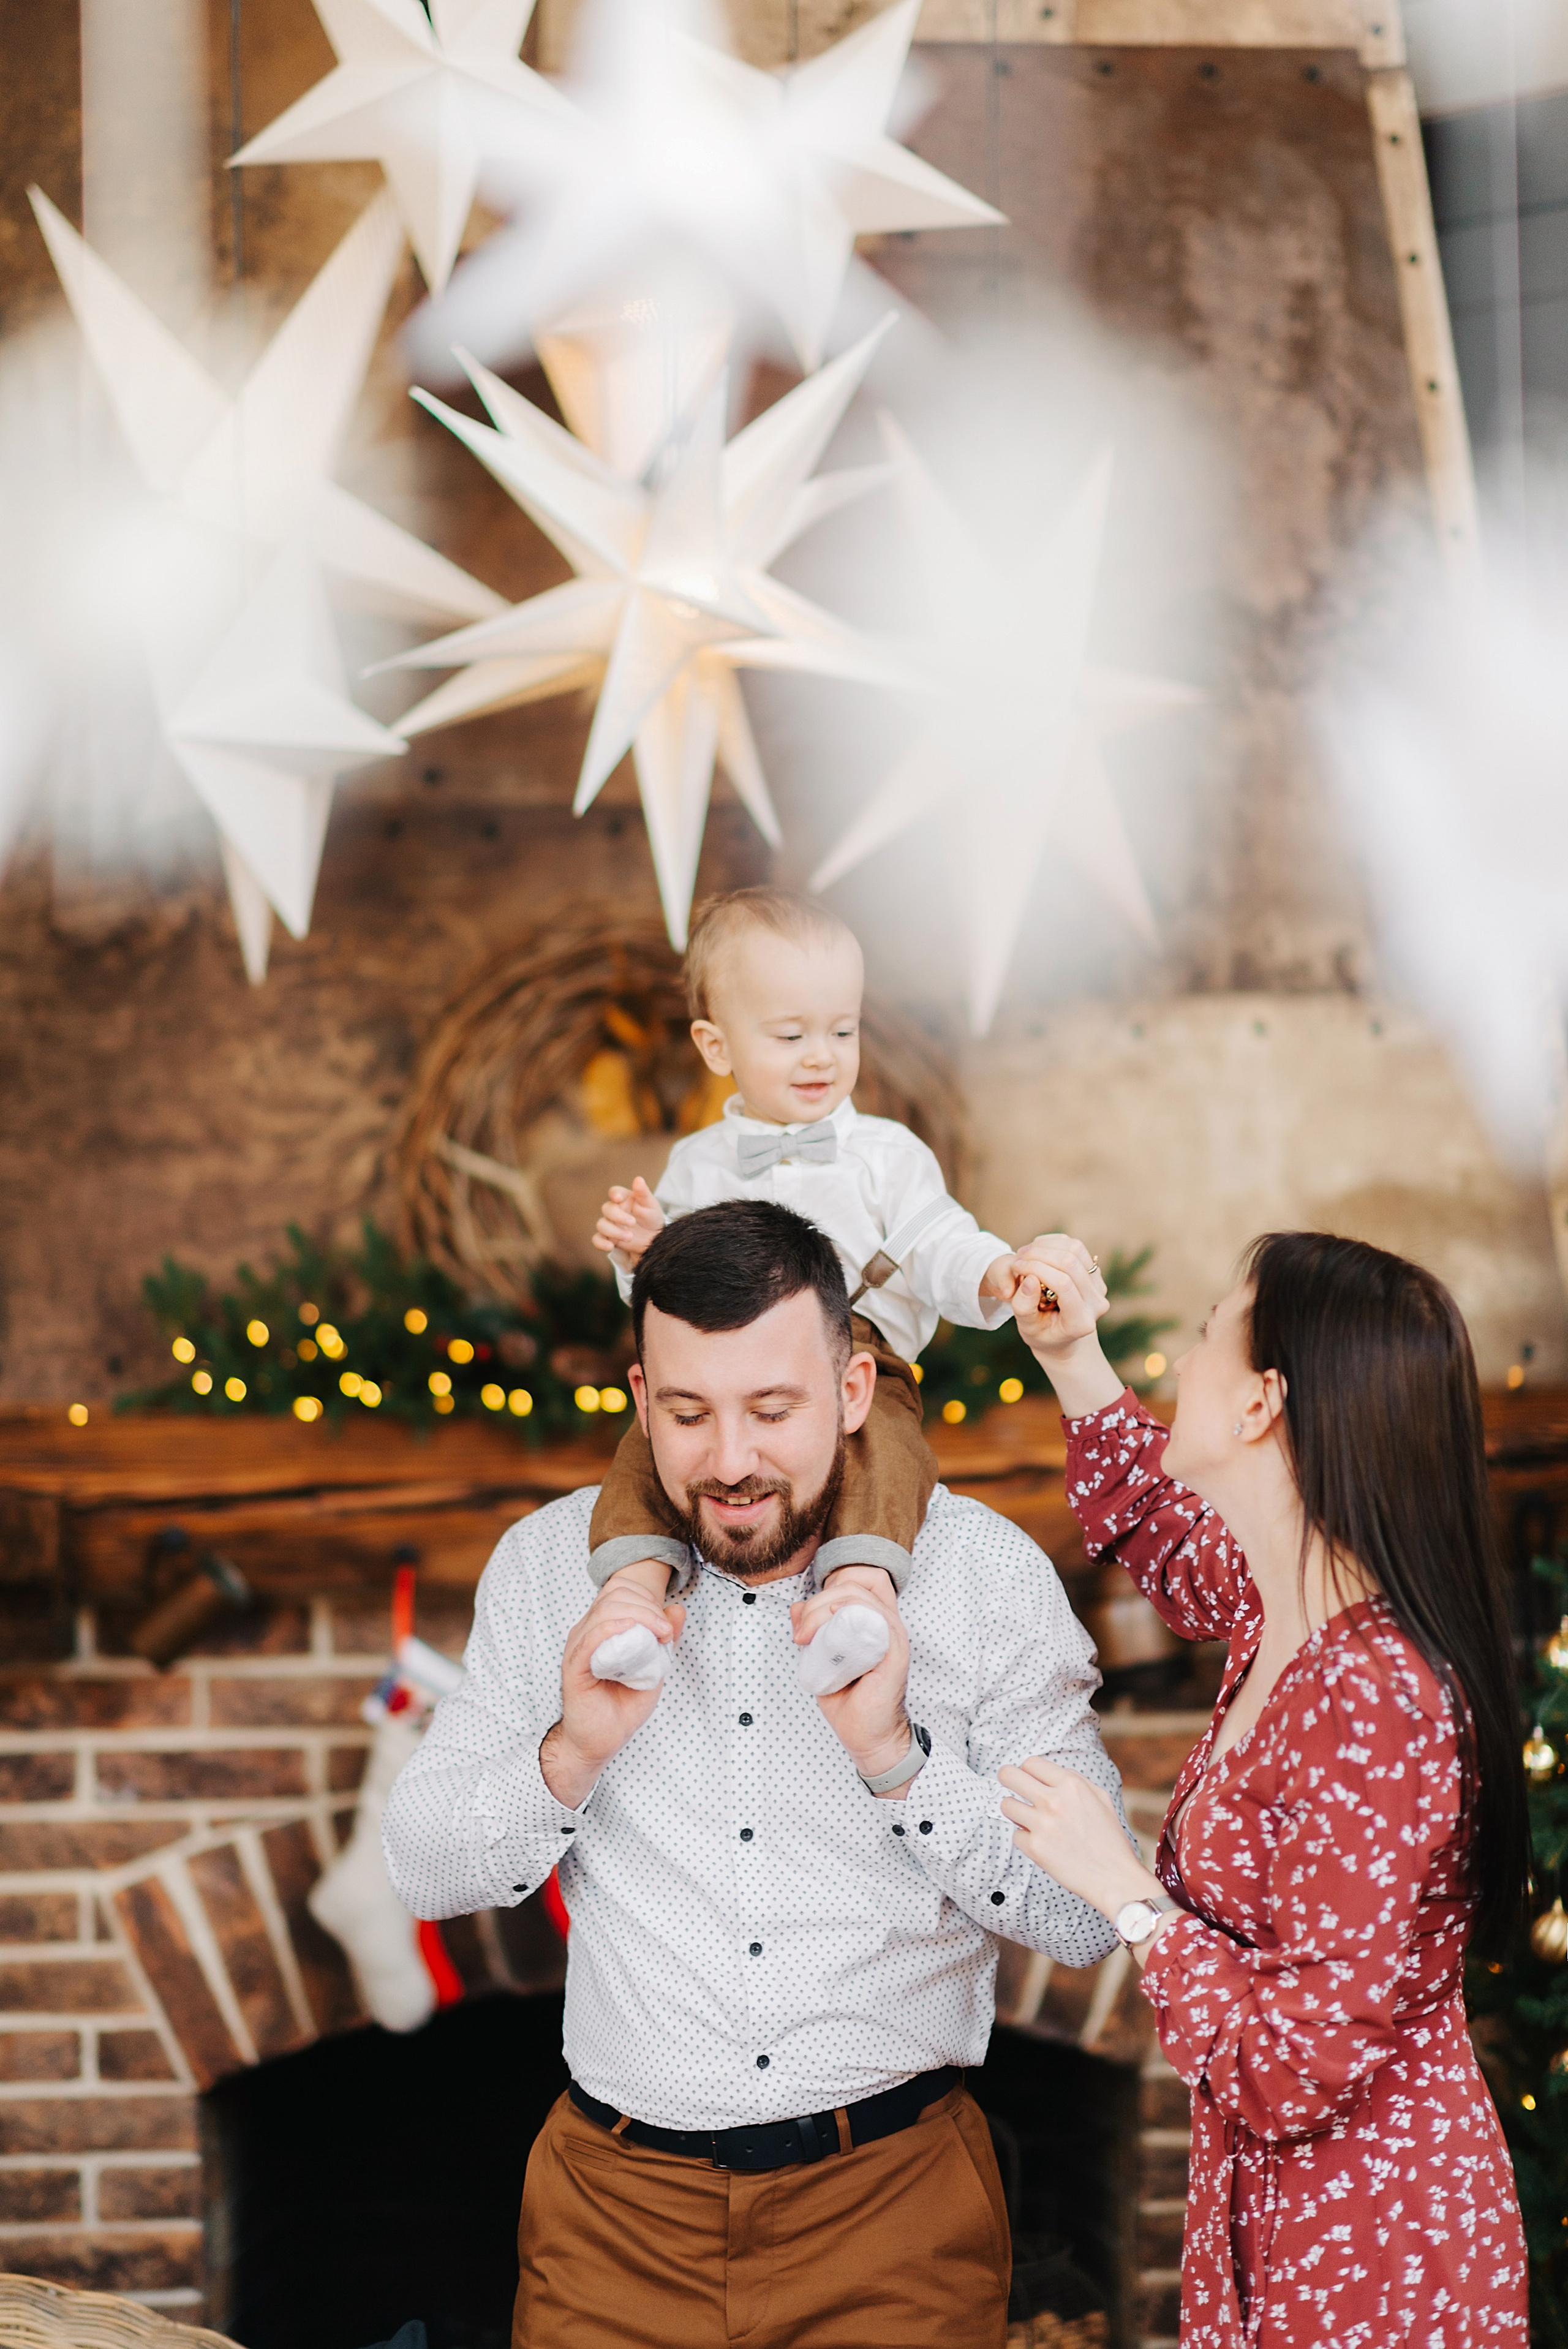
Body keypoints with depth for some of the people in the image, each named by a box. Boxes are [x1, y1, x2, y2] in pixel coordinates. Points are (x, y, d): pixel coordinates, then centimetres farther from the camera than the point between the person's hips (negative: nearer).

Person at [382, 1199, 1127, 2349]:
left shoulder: (986, 1573, -5)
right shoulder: (551, 1563, 0)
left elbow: (1089, 1920, -8)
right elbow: (424, 1869, 1)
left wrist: (897, 1758, -21)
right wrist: (572, 1756, -17)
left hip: (896, 2206, -1)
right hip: (619, 2201, 1)